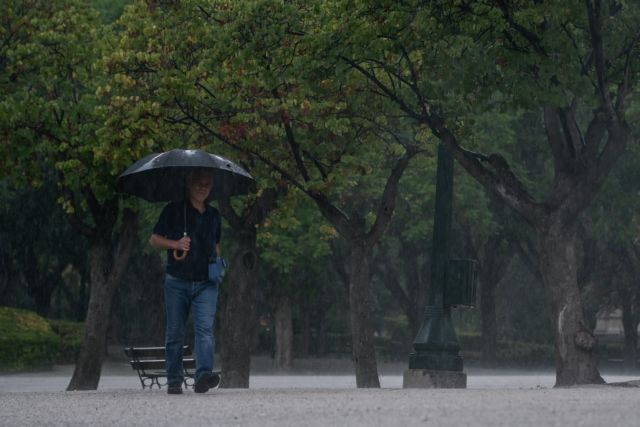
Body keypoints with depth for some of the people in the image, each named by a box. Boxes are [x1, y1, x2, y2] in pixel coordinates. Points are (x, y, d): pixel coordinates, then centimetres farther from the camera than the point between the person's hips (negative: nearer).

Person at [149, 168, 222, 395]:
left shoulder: (214, 215, 15)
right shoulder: (174, 210, 3)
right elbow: (154, 239, 3)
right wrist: (175, 244, -14)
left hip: (206, 283, 2)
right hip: (177, 281, -2)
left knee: (205, 329, -16)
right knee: (175, 333, 4)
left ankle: (203, 375, -28)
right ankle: (174, 380, 12)